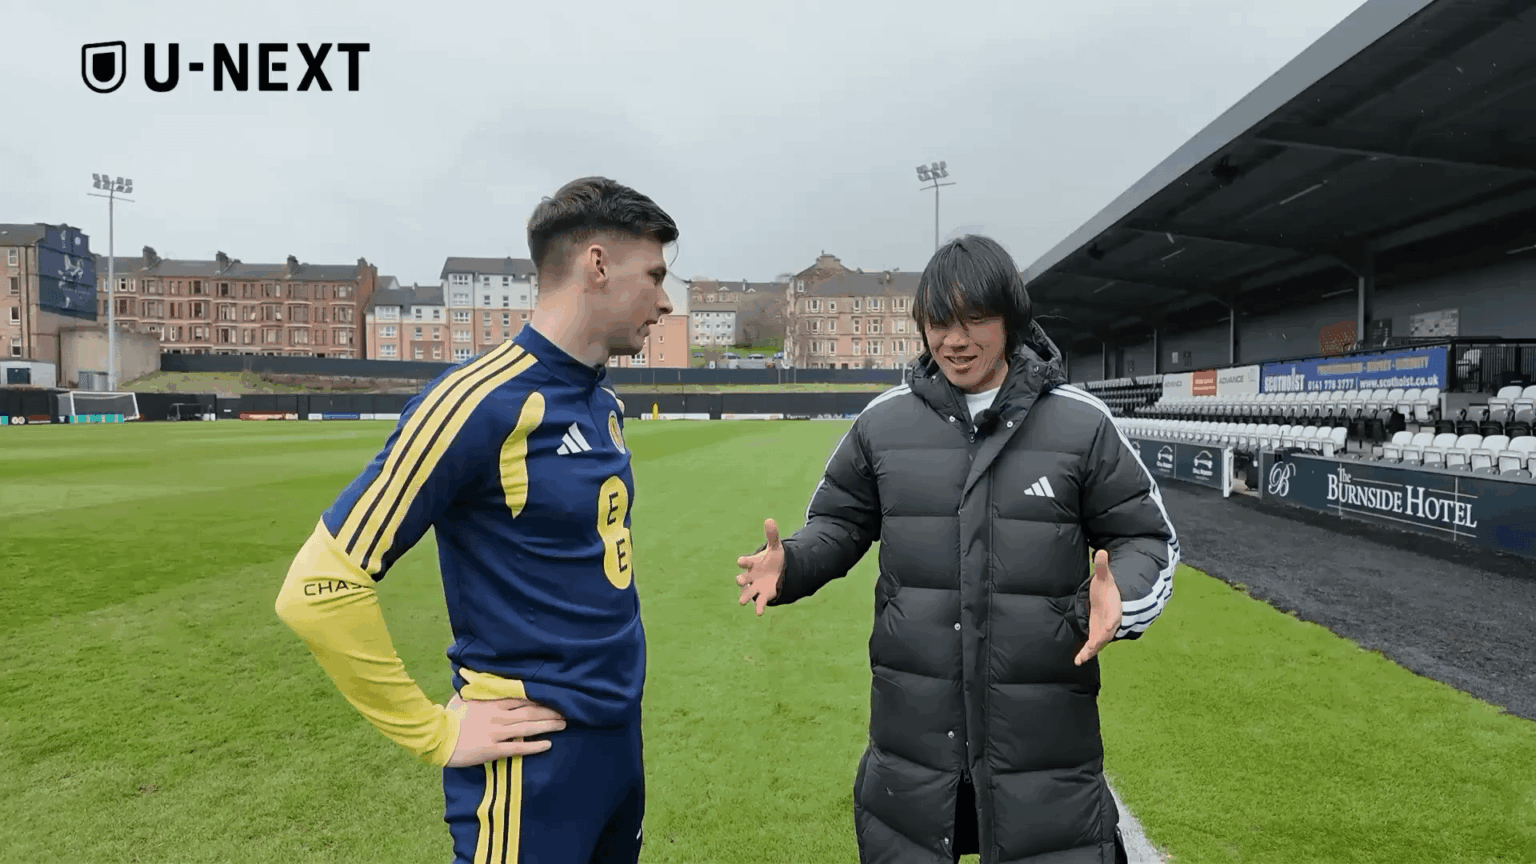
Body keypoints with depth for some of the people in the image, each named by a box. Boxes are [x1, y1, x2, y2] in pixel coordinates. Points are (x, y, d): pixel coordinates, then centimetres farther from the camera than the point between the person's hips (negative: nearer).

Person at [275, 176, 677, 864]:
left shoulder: (607, 402, 4)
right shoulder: (483, 401, -21)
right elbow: (318, 588, -21)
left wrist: (613, 687, 13)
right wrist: (437, 733, -15)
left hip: (621, 736, 8)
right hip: (534, 759, -8)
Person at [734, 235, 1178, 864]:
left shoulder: (1081, 424, -3)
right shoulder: (883, 421, 2)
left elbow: (1144, 537, 4)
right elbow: (840, 523, 12)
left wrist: (1119, 596, -17)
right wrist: (790, 565, -7)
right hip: (912, 727, 2)